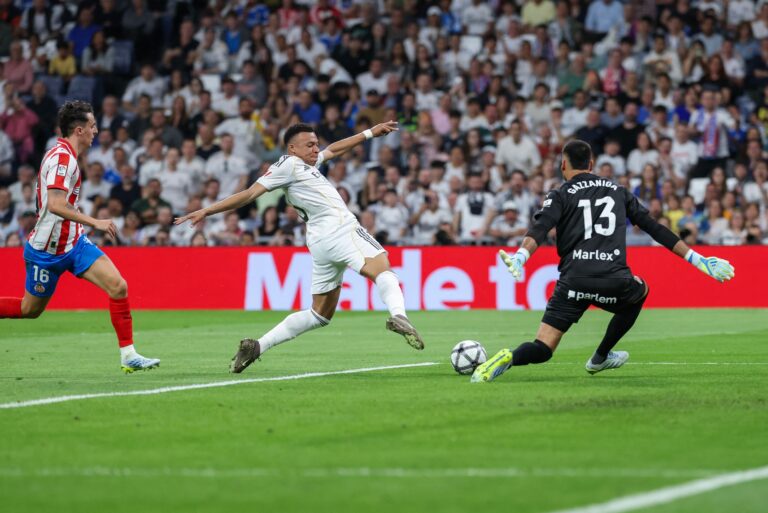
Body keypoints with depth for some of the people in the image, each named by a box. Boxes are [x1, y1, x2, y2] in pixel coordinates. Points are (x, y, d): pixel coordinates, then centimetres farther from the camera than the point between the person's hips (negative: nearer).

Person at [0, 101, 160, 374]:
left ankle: (128, 355, -7)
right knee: (30, 308, 6)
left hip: (73, 242, 8)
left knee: (118, 287, -8)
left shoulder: (66, 156, 10)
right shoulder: (61, 157, -20)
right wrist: (94, 222, -31)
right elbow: (56, 204, -31)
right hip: (47, 249, -8)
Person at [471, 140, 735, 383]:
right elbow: (655, 228, 19)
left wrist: (520, 257, -26)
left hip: (574, 281, -1)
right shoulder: (618, 191, 21)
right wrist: (698, 260, 23)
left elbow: (540, 229, -9)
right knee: (640, 291, 37)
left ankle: (508, 359, -33)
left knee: (542, 349, 1)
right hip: (614, 281, 1)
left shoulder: (560, 196, 12)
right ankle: (600, 358, 37)